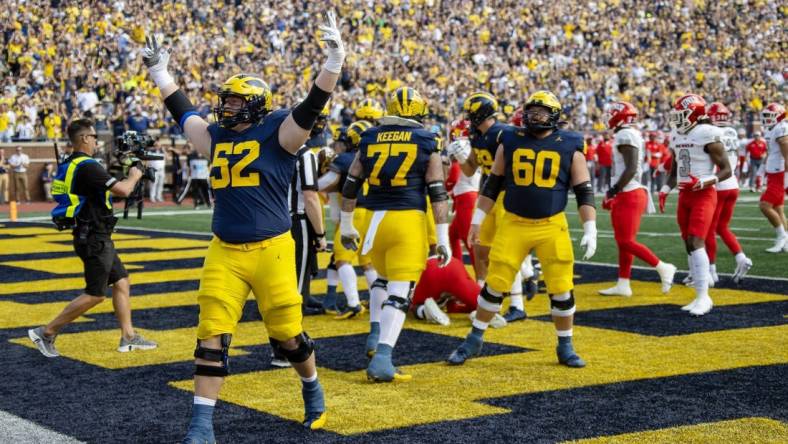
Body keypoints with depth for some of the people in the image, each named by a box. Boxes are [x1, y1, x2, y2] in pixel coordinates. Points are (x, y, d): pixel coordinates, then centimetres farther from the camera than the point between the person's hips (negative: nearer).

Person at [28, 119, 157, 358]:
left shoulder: (69, 165, 11)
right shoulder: (86, 166, -20)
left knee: (121, 282, 14)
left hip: (95, 237, 10)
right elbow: (123, 190, -25)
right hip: (94, 238, -10)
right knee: (95, 295, -4)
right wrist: (134, 176, -4)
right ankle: (46, 333, 0)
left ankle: (128, 337, 17)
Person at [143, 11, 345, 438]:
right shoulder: (217, 136, 12)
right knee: (211, 336, -2)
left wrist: (334, 60, -30)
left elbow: (313, 105, -17)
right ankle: (201, 425, 2)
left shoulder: (277, 132, -5)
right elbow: (183, 112, 27)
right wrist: (159, 70, 33)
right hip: (224, 253, 5)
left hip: (271, 251, -5)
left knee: (287, 332, 8)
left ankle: (313, 391, 37)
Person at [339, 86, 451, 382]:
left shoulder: (369, 139, 9)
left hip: (375, 220, 4)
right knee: (400, 292, -4)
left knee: (384, 277, 29)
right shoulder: (427, 143, 1)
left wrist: (346, 226, 24)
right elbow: (437, 193, -3)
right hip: (409, 220, -4)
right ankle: (381, 359, -13)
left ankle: (376, 334, 22)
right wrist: (443, 238, 0)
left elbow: (350, 187, 13)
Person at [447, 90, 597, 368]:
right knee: (495, 285, 2)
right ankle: (474, 340, 19)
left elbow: (584, 191, 1)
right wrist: (477, 220, 10)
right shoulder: (510, 142, 3)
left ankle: (565, 348, 18)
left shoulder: (570, 147, -1)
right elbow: (493, 184, 11)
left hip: (552, 227, -1)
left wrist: (590, 230, -6)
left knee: (561, 290, 0)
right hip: (513, 225, 1)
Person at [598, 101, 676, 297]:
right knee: (623, 241, 11)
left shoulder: (625, 136, -15)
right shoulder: (632, 135, 16)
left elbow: (631, 168, -22)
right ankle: (623, 285, 14)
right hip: (629, 195, 10)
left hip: (629, 195, -10)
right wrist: (614, 193, 23)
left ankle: (663, 268, -2)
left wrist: (613, 190, -19)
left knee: (626, 242, -7)